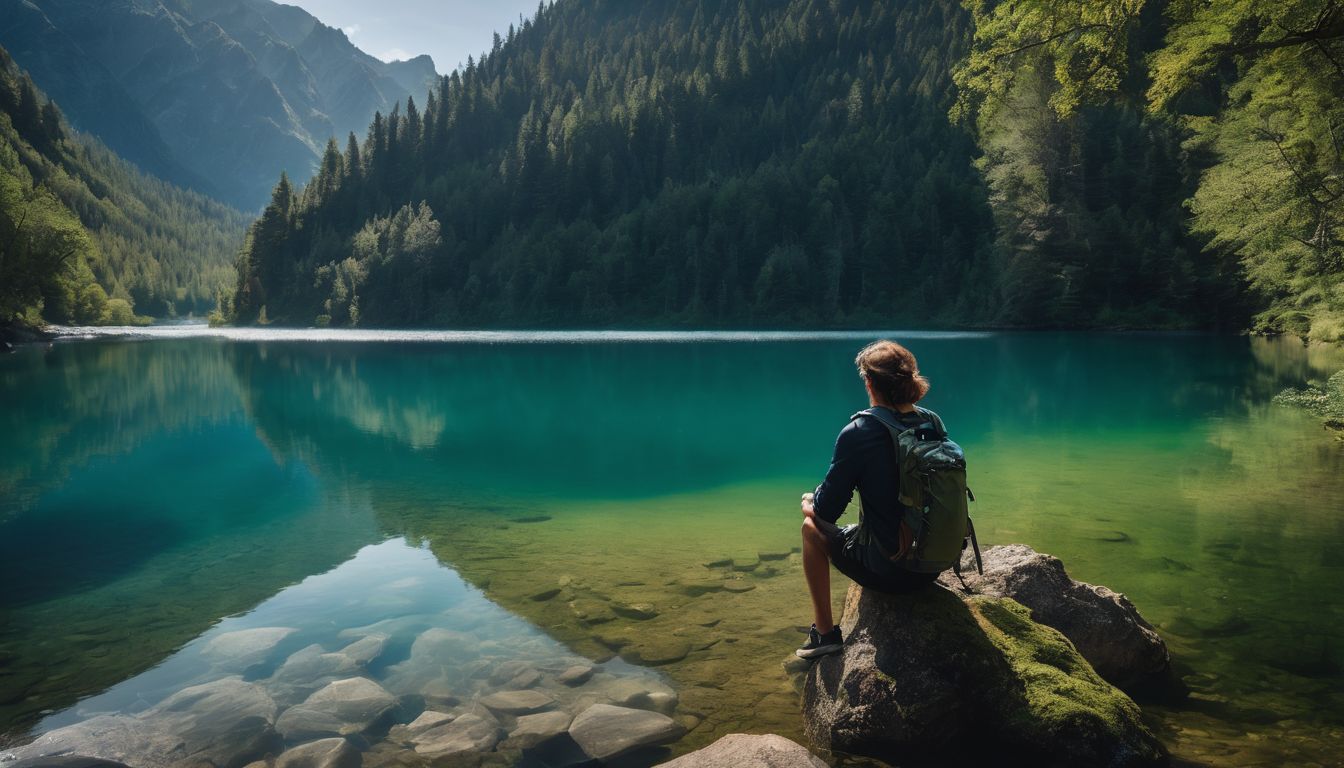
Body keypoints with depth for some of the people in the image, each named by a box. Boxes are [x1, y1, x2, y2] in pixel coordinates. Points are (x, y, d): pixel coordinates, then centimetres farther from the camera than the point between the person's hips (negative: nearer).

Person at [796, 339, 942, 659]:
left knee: (811, 527, 17)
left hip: (888, 570, -6)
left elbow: (826, 511, -13)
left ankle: (825, 633, 21)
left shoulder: (858, 432, -19)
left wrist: (809, 503, 11)